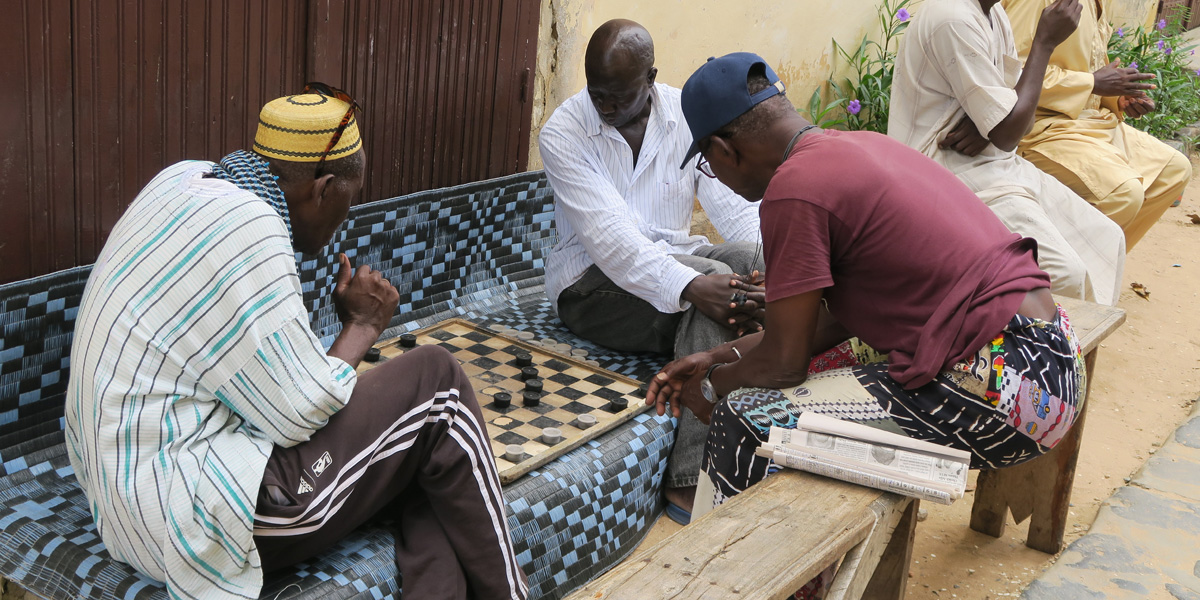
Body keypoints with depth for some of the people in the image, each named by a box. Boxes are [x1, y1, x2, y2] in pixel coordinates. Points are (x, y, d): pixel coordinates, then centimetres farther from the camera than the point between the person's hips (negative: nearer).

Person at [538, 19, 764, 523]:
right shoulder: (563, 133, -12)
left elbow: (736, 207, -10)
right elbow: (609, 236, -25)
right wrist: (691, 286, -40)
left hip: (674, 260, 5)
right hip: (593, 281, -4)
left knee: (747, 260, -27)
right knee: (710, 287, -31)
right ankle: (692, 482, -31)